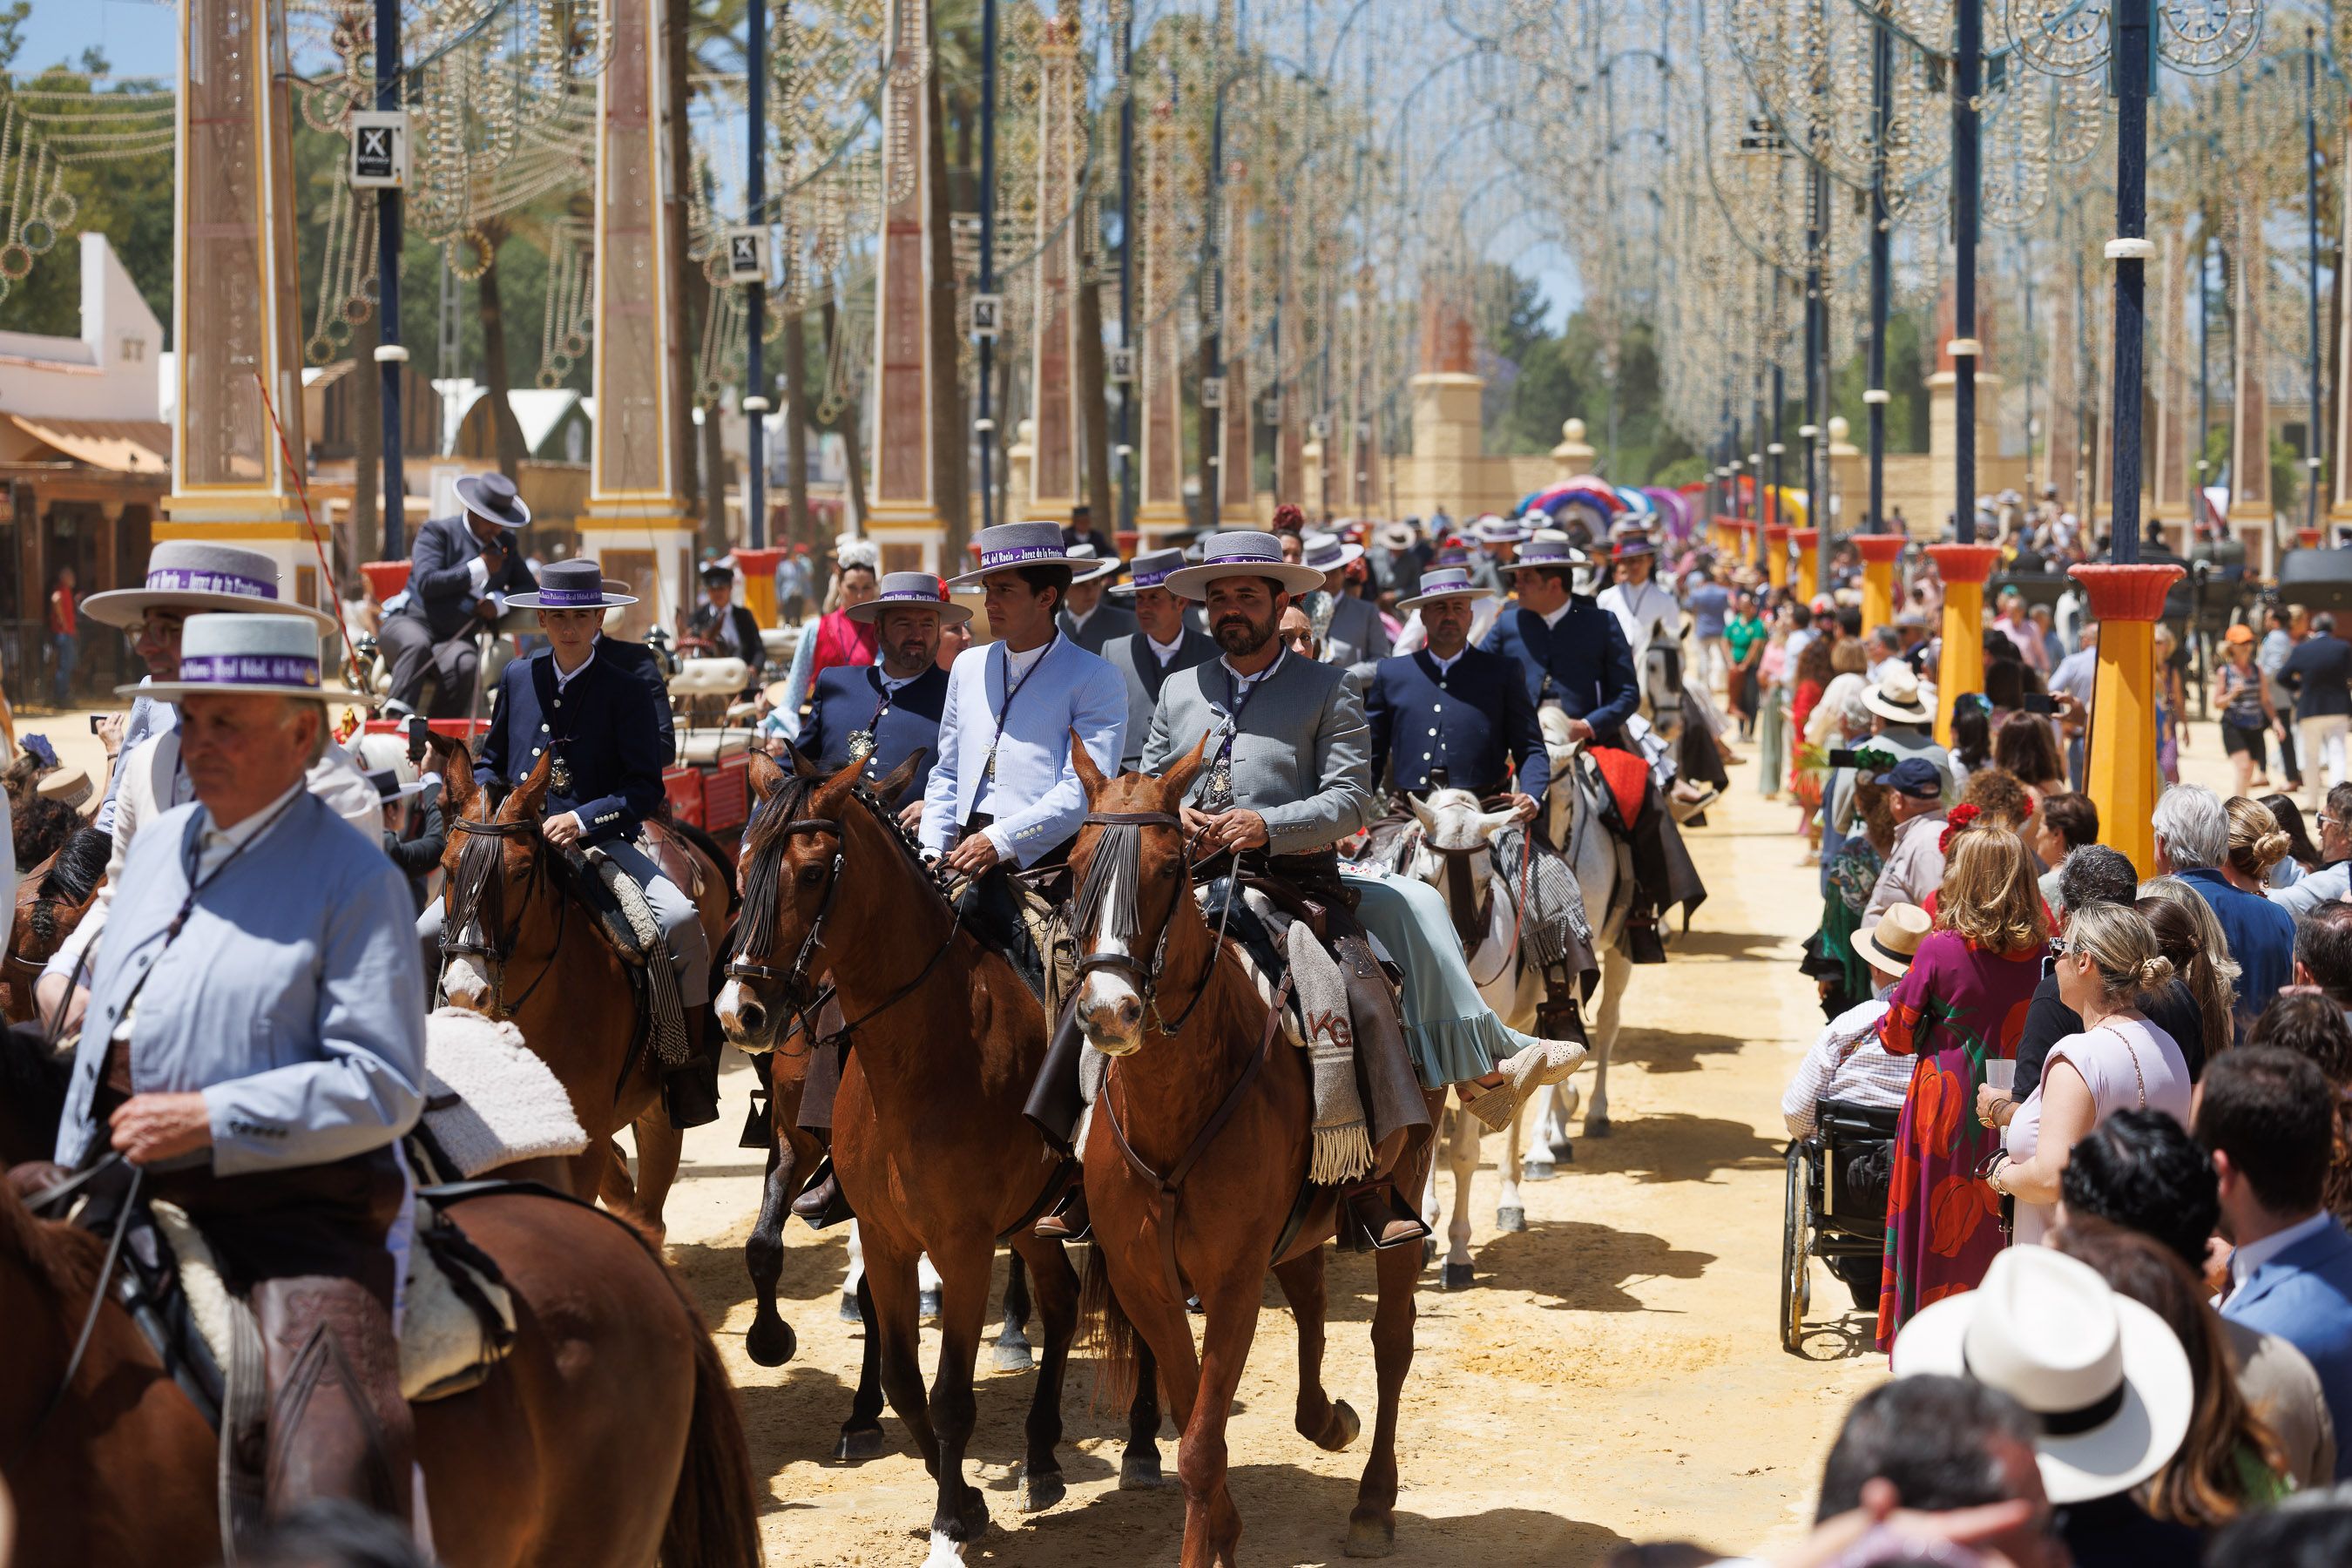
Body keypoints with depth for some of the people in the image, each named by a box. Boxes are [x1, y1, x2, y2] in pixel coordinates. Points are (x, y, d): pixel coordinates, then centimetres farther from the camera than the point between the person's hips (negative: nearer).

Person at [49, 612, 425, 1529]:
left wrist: (208, 1120, -18)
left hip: (297, 1204, -7)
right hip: (137, 1196, 7)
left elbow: (381, 1086, -13)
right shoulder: (158, 848, 16)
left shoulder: (354, 877, -6)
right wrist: (69, 1178, 20)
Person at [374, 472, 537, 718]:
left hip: (456, 639, 3)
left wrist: (499, 602, -1)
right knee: (418, 645, -40)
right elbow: (427, 583, -13)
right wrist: (478, 569, -8)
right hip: (412, 623, -3)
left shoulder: (505, 543, 19)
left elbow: (527, 587, 21)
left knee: (466, 665, -34)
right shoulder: (437, 531, 2)